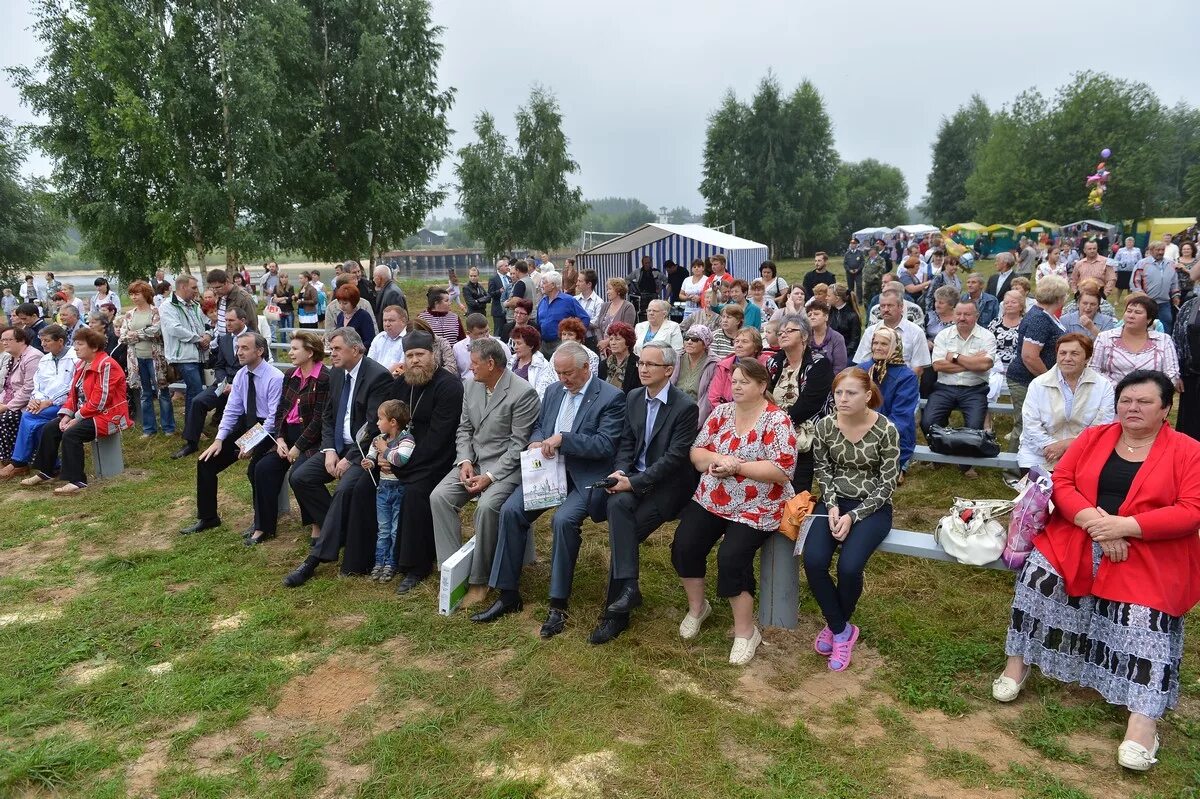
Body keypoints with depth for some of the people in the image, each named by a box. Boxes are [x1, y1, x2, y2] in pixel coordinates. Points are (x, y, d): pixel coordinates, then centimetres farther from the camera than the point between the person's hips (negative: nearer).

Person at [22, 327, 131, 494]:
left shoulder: (106, 365, -18)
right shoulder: (81, 365, 12)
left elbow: (99, 402, -23)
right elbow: (73, 394, 12)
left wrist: (77, 418, -18)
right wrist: (66, 415, -4)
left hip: (108, 415, -10)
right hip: (84, 414, 10)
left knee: (71, 434, -27)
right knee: (49, 429, 2)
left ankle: (76, 481, -25)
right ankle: (44, 473, 13)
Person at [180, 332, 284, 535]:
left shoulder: (275, 378, -16)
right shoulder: (240, 375, 5)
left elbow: (274, 418, -19)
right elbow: (231, 410, 6)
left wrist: (253, 444, -25)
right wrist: (219, 440, -4)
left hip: (268, 431, -8)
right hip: (245, 426, 8)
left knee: (255, 468, -30)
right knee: (205, 461, 2)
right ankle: (207, 518, 18)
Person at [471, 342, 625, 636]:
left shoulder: (611, 398, -9)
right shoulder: (554, 391, 12)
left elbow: (606, 445, -17)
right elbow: (538, 425, 22)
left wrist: (562, 439, -22)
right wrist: (536, 441, -2)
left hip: (585, 477, -6)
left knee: (564, 520, -32)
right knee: (511, 510, -15)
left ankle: (558, 605, -17)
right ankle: (508, 595, -3)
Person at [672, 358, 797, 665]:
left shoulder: (777, 421, -12)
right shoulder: (721, 412, 5)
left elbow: (784, 470, -20)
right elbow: (696, 452, 5)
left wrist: (737, 467, -22)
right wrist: (718, 459, -17)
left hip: (755, 508, -5)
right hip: (711, 500, 5)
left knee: (731, 558, -22)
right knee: (684, 546, -11)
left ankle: (745, 631, -1)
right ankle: (696, 606, 16)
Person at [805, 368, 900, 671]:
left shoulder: (886, 430, -14)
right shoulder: (824, 426, -5)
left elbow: (887, 484, -11)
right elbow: (823, 471, 6)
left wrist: (853, 516, -18)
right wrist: (832, 507, -11)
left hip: (872, 507, -3)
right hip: (835, 501, 3)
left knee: (849, 566, -25)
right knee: (813, 561, -21)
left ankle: (837, 625, 6)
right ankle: (842, 630, 1)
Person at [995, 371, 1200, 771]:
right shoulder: (1093, 437, 9)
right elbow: (1061, 482, 2)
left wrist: (1124, 526, -20)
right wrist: (1092, 520, -16)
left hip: (1149, 556, -2)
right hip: (1078, 539, 3)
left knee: (1144, 624, -22)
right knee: (1038, 570, -20)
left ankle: (1143, 719, -19)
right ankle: (1018, 662, -8)